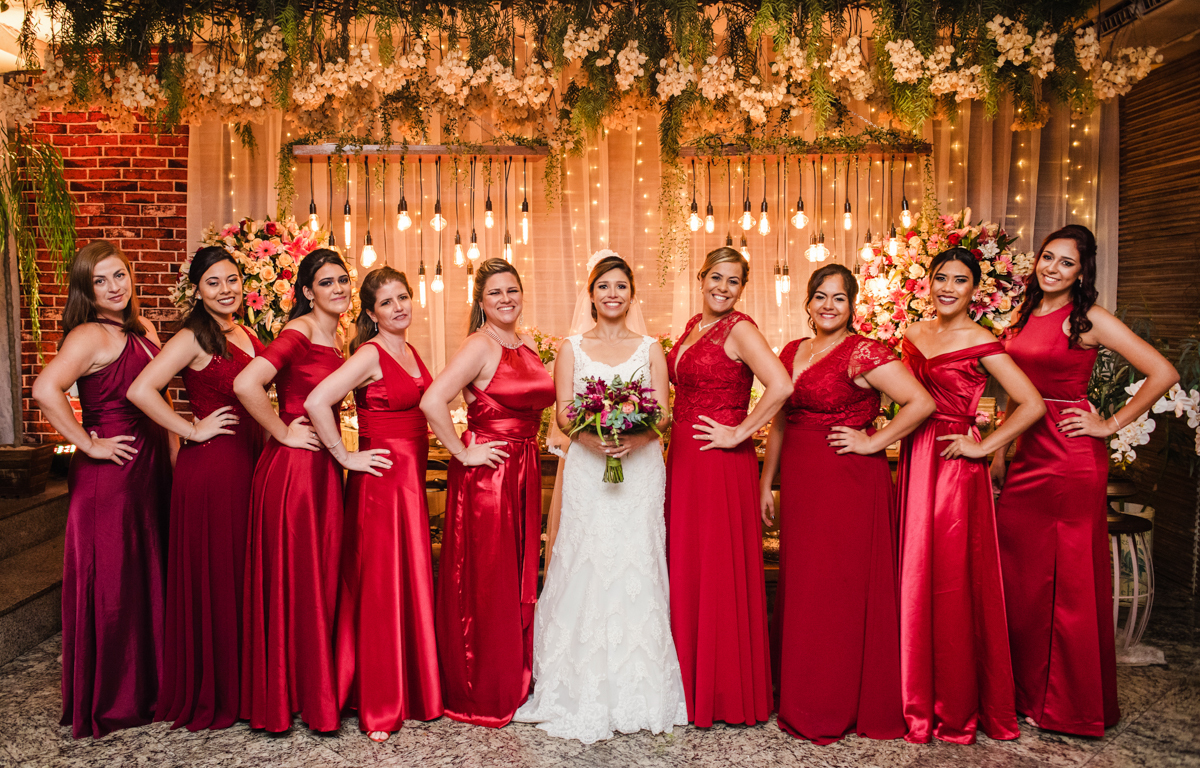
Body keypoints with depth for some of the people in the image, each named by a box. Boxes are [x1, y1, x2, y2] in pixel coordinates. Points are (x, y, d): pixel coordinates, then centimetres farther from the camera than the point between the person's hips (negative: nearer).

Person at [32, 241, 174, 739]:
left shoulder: (143, 330, 12)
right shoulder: (90, 336, -14)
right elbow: (45, 389, -29)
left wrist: (173, 452, 12)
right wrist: (87, 444, -20)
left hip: (151, 469, 8)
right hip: (110, 473, -8)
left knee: (150, 577, 16)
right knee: (112, 585, 3)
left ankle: (148, 686, 31)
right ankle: (109, 703, 19)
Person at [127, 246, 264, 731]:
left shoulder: (246, 336, 14)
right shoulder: (193, 337, -10)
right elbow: (141, 390, -21)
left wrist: (270, 437, 12)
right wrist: (193, 430, -14)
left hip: (248, 463, 7)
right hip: (209, 467, -7)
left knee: (244, 573, 13)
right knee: (212, 578, 2)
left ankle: (241, 684, 27)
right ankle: (208, 695, 18)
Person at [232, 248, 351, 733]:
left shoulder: (335, 338, 12)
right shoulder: (300, 332, -14)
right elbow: (246, 384, -27)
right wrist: (284, 433, -16)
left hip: (324, 468, 8)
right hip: (292, 468, -8)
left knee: (323, 575, 13)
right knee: (294, 578, 2)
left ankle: (319, 687, 28)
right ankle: (286, 695, 19)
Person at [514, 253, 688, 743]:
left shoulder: (650, 348, 11)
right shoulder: (572, 348, 10)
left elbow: (662, 413, 3)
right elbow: (563, 412, 2)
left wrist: (633, 438, -17)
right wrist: (594, 439, -18)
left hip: (641, 468, 1)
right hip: (586, 469, 0)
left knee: (636, 568, 0)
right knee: (585, 569, -3)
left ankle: (637, 691, 12)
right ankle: (586, 695, 9)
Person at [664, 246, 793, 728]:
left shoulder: (739, 329, -11)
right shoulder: (694, 326, 13)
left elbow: (781, 385, -26)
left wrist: (739, 433, -18)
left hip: (721, 464, -8)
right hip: (683, 459, 8)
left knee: (717, 569, 0)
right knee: (684, 567, 12)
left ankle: (724, 691, 16)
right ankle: (690, 683, 27)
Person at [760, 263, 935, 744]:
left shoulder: (863, 353, -9)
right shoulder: (792, 352, 12)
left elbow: (921, 403, -16)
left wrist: (873, 442, -13)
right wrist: (767, 483, 16)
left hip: (849, 482, -7)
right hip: (800, 484, 7)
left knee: (843, 588, 1)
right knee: (801, 589, 11)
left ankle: (841, 707, 17)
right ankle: (803, 700, 25)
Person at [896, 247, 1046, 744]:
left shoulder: (980, 342, -8)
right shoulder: (913, 335, 11)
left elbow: (1032, 404, -13)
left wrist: (983, 447, -12)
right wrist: (909, 456, 11)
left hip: (955, 468, -6)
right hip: (914, 465, 6)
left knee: (951, 583, 1)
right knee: (914, 579, 10)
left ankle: (956, 708, 17)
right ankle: (918, 700, 24)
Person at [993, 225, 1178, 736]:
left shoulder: (1089, 321, -8)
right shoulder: (1023, 318, 10)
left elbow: (1163, 374, -13)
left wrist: (1111, 425, -10)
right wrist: (998, 452, 14)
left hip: (1071, 459, -6)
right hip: (1027, 454, 6)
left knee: (1069, 580, 4)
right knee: (1018, 574, 10)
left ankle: (1069, 704, 20)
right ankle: (1025, 689, 26)